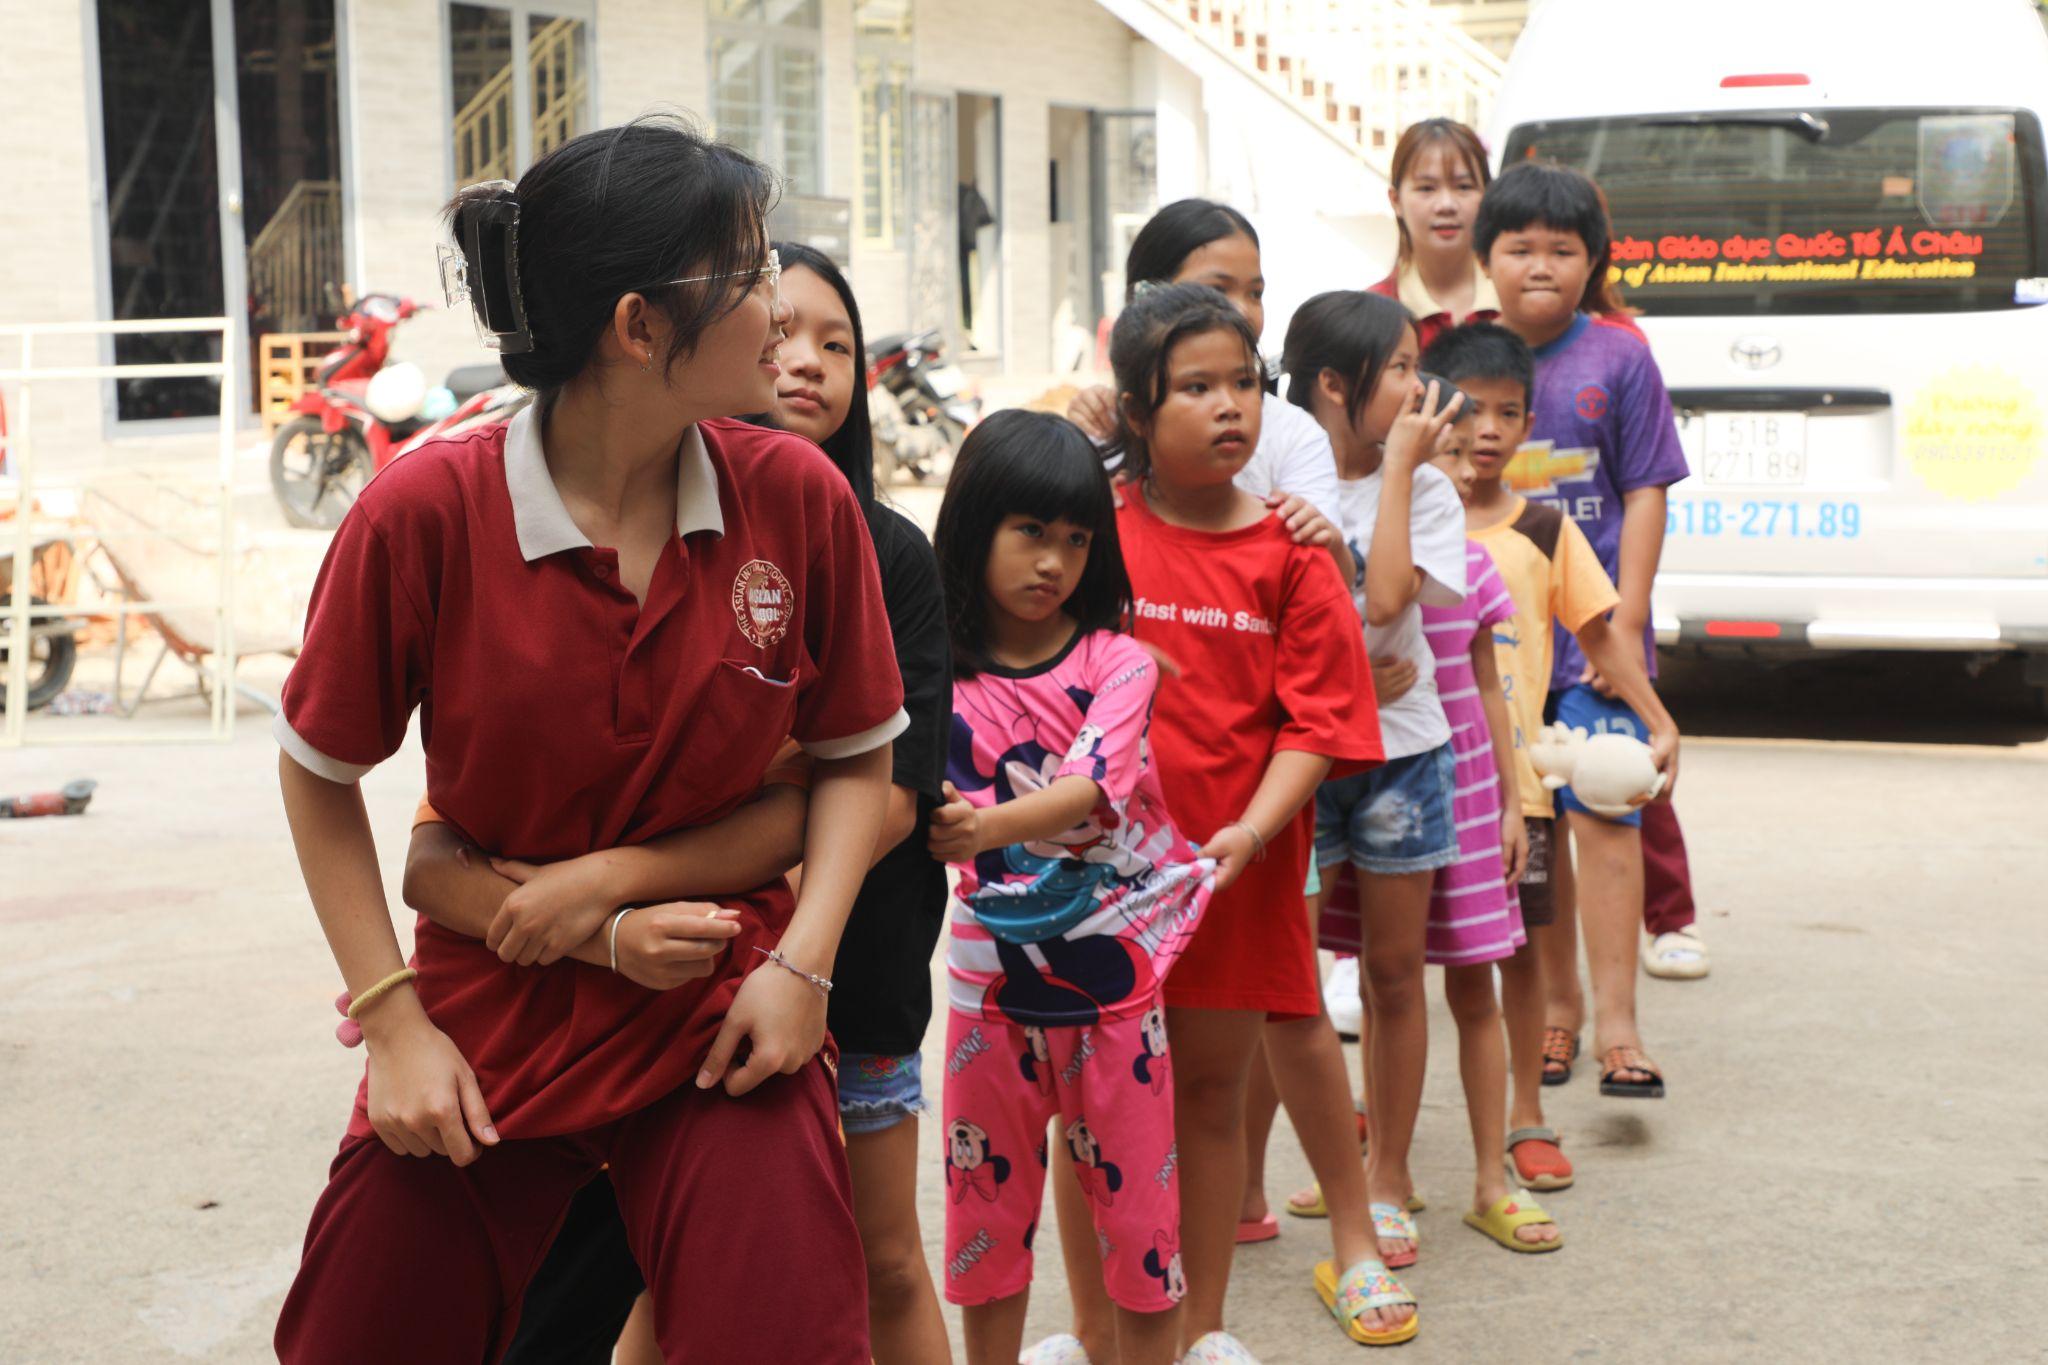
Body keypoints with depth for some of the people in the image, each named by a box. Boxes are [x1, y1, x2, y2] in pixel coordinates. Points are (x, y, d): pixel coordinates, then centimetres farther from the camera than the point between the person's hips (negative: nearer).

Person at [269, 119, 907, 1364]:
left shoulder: (801, 497, -9)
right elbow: (322, 774, -2)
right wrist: (393, 1019, -6)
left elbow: (857, 757, 2)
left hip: (723, 1022, 1)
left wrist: (803, 960, -10)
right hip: (488, 1019, 0)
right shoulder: (425, 512, -15)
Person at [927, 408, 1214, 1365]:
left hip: (1116, 975, -1)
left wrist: (991, 826, -38)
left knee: (1138, 1212, 6)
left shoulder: (1117, 662, -6)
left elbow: (1097, 783, -21)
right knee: (986, 1207, 11)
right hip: (993, 976, 1)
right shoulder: (941, 676, -2)